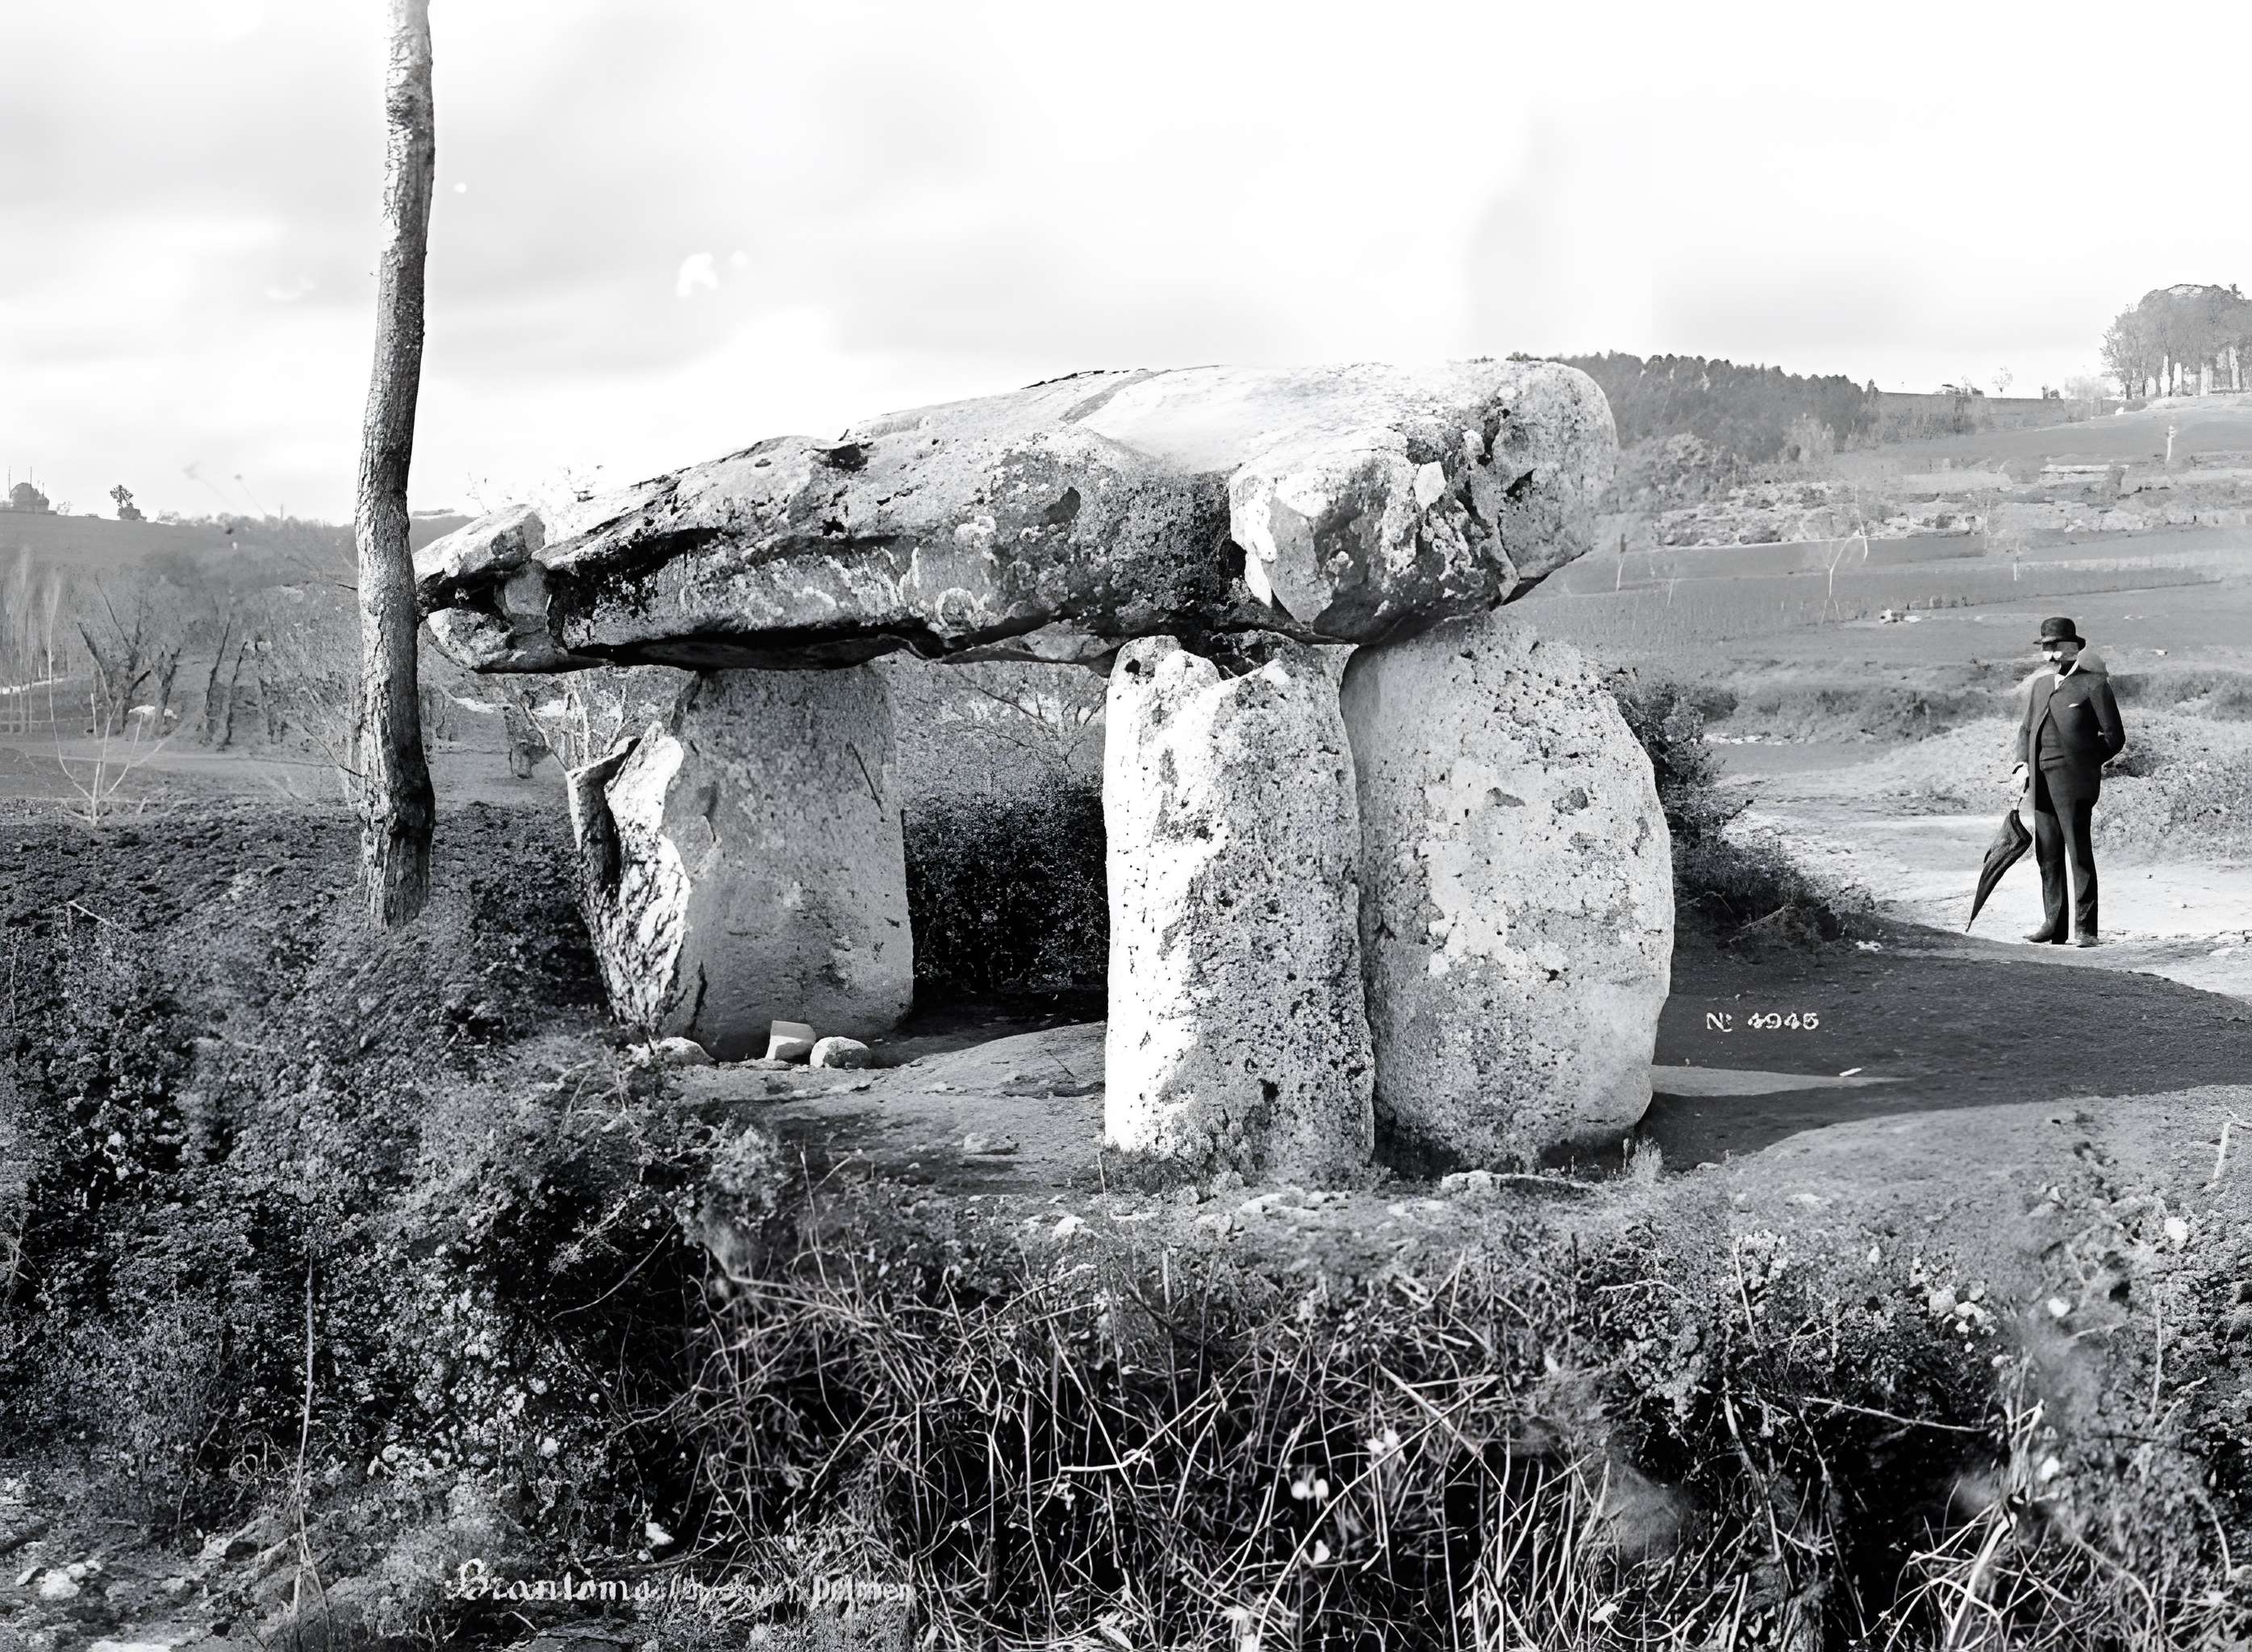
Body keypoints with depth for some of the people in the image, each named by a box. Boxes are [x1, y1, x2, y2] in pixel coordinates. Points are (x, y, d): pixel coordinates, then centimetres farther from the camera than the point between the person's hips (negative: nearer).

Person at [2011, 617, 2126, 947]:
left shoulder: (2094, 684, 0)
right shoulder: (2040, 685, 19)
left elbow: (2115, 737, 0)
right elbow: (2026, 729, 26)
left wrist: (2083, 762, 0)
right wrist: (2023, 764, 10)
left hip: (2073, 782, -6)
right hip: (2041, 783, 6)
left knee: (2079, 853, -6)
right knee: (2047, 855, 7)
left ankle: (2085, 929, -4)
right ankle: (2053, 924, 12)